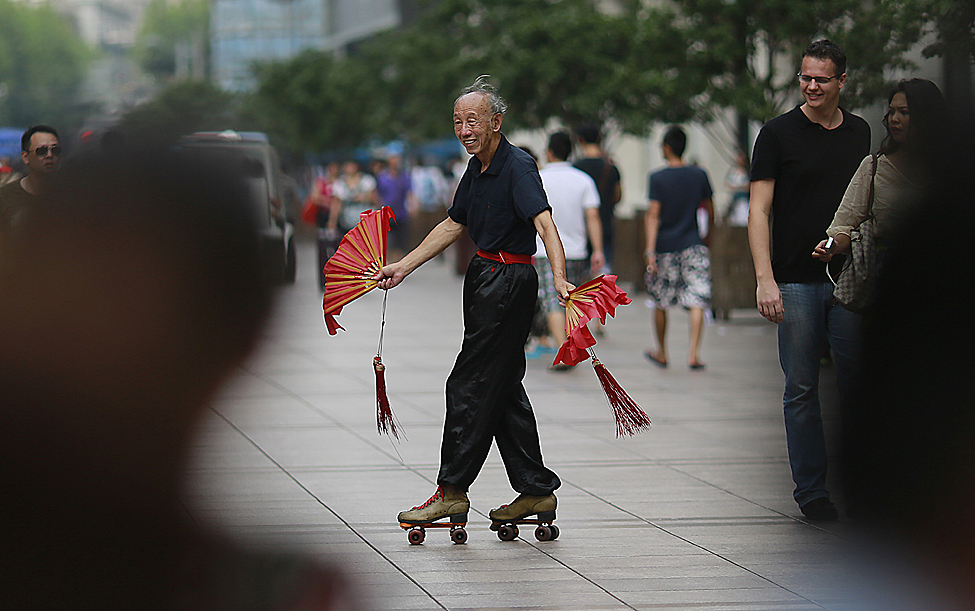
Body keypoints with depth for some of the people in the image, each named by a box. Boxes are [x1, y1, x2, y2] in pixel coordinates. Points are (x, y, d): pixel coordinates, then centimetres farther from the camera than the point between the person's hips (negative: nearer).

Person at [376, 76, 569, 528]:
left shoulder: (518, 167, -17)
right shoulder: (477, 168, 12)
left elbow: (544, 223, -30)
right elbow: (452, 225, 22)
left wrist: (559, 278, -45)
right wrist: (403, 267, 20)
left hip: (509, 282, -10)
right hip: (487, 278, 10)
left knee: (470, 386, -6)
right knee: (503, 388, 11)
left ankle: (452, 491, 0)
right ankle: (536, 489, 17)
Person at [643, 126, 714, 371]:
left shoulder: (658, 178, -7)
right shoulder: (699, 175, 2)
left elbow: (653, 215, -12)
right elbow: (709, 210, 12)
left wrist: (650, 250, -15)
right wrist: (710, 225, 33)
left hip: (664, 248, -1)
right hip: (693, 246, 1)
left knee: (660, 303, 13)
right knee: (696, 301, -4)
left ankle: (661, 353, 24)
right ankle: (693, 353, -17)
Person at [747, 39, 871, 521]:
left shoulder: (860, 133, 12)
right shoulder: (779, 133, -1)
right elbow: (758, 210, -4)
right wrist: (764, 278, -15)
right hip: (796, 282, -3)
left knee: (857, 382, 0)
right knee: (802, 388, 1)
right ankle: (811, 490, 8)